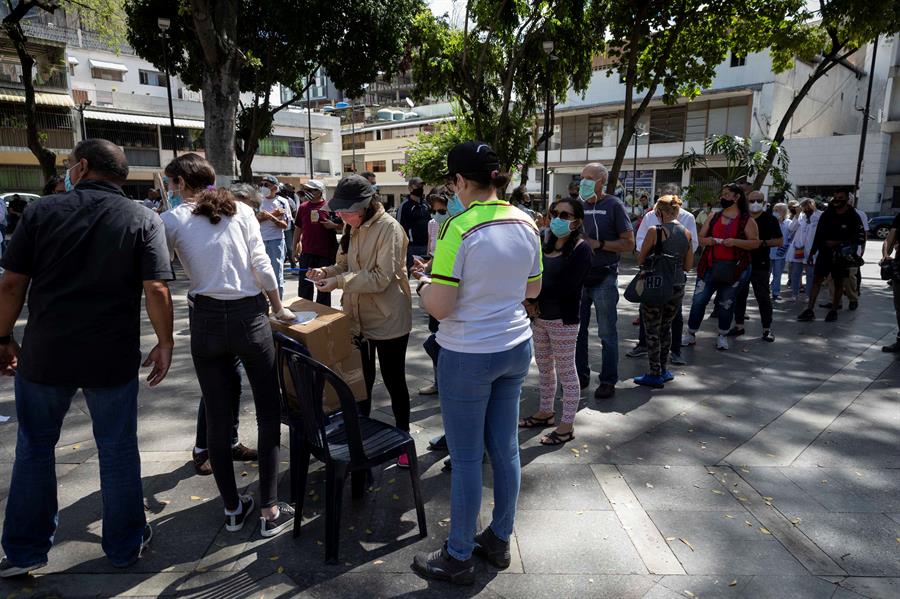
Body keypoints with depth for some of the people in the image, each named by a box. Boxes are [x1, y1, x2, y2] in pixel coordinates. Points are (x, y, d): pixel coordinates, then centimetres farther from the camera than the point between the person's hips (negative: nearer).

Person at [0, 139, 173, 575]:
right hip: (112, 358, -1)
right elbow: (156, 290, -13)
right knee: (117, 450, 12)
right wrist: (165, 344, -3)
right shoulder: (143, 220, -5)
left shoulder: (41, 212, -1)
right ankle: (125, 545, 25)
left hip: (44, 354, 1)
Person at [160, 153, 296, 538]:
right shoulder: (241, 210, 4)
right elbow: (261, 265, -2)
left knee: (218, 418, 11)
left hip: (205, 321, 1)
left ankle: (233, 508, 23)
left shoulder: (172, 221, 3)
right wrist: (278, 308, 8)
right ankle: (269, 510, 10)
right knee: (268, 412, 8)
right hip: (250, 316, 0)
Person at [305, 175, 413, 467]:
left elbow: (381, 278, -22)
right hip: (358, 317, 7)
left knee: (393, 380, 8)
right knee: (362, 380, 18)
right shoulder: (353, 227, 6)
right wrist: (327, 271, -5)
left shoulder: (389, 228, -18)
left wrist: (339, 281, -24)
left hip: (388, 319, -7)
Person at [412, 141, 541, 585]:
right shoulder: (526, 224, 1)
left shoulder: (459, 228, -19)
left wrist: (423, 283, 0)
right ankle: (499, 540, 36)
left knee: (466, 457, 7)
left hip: (468, 355, -7)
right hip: (515, 347, 7)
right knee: (505, 447, 17)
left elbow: (439, 307, -20)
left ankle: (458, 557, 24)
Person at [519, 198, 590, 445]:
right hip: (539, 317, 7)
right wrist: (531, 303, -16)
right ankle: (546, 412, 35)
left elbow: (566, 287, -20)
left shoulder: (580, 249, -11)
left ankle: (567, 426, 13)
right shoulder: (548, 244, 9)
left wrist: (532, 298, -13)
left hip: (563, 320, -7)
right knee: (544, 367, 18)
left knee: (566, 371, 2)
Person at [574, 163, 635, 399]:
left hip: (604, 278, -5)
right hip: (579, 276, 5)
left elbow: (629, 243, -7)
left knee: (607, 333, 3)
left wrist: (599, 244, -16)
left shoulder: (614, 205, -4)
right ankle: (580, 375, 24)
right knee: (577, 330, 11)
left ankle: (608, 380, 13)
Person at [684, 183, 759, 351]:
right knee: (698, 299, 0)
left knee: (726, 303, 6)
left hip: (735, 269, -3)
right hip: (710, 266, 3)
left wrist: (735, 242, -20)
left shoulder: (747, 220, 0)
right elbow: (700, 238, 15)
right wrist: (706, 240, -8)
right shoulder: (714, 217, 12)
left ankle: (722, 336, 22)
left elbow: (755, 243, -6)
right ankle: (691, 334, 10)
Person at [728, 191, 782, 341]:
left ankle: (767, 329, 6)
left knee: (763, 297, -2)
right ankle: (739, 325, 17)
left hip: (760, 265, -4)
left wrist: (762, 242, -17)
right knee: (739, 295, 7)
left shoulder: (770, 220, 0)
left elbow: (779, 241, -3)